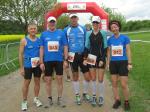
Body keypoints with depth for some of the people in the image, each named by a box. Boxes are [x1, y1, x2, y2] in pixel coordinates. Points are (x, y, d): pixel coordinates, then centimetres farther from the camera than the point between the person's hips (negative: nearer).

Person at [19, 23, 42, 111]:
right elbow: (21, 54, -5)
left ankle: (36, 98, 31)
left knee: (37, 81, 12)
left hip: (38, 65, 3)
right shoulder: (24, 40, -6)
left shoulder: (39, 40, 3)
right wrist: (21, 68, -7)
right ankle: (24, 101, 19)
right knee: (26, 83, 4)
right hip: (28, 65, -3)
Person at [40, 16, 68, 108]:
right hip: (47, 60, 1)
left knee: (59, 80, 6)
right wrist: (41, 62, 0)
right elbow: (42, 48, 4)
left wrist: (66, 60, -2)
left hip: (59, 60, -1)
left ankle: (60, 99, 21)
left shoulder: (61, 33, 0)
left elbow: (65, 47, 2)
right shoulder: (43, 34, 2)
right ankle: (50, 99, 22)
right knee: (48, 80, 7)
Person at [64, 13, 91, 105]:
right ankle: (77, 95, 26)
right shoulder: (66, 30, 0)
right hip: (72, 56, -1)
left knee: (88, 77, 1)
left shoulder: (83, 29, 3)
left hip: (82, 55, 1)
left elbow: (86, 42, 8)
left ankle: (85, 93, 25)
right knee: (75, 76, 10)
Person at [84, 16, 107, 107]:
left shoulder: (103, 33, -2)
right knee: (93, 79, 8)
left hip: (101, 58, -2)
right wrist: (85, 58, -3)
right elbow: (87, 47, 7)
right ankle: (94, 96, 22)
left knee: (100, 79, 1)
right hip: (91, 58, 2)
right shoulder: (88, 33, 4)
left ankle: (101, 97, 19)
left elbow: (105, 47, -4)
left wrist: (102, 59, -11)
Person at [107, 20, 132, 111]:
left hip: (123, 62, -3)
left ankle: (127, 101, 17)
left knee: (124, 85, -3)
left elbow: (128, 51, -3)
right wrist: (108, 63, 8)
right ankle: (117, 100, 24)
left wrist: (130, 63, -7)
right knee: (114, 83, 8)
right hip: (113, 63, 4)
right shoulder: (110, 39, 4)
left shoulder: (125, 38, -4)